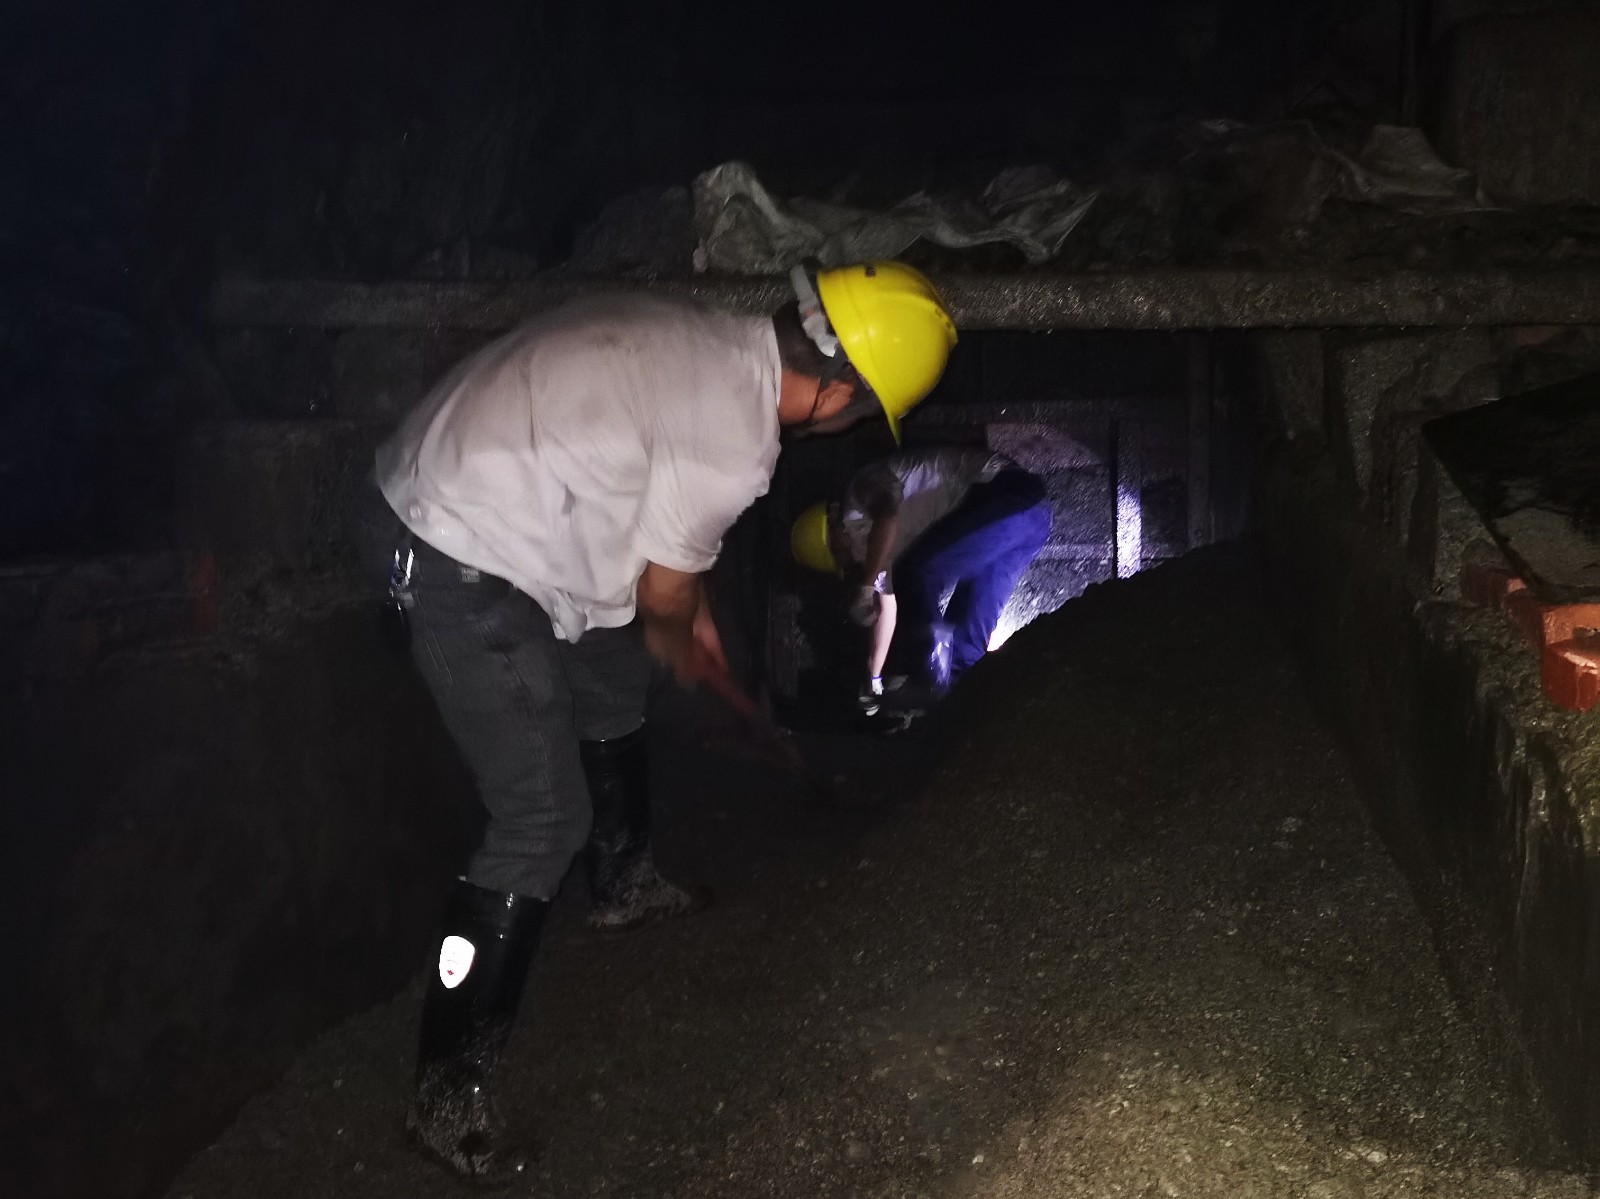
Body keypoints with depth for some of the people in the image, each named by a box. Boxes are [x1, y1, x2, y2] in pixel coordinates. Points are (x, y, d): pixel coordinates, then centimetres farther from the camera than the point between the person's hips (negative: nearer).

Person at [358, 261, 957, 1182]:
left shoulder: (710, 340, 5)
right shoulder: (734, 442, -23)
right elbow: (662, 591, -7)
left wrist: (691, 620, 29)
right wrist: (683, 643, 15)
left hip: (444, 492, 10)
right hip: (461, 564, -10)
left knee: (614, 681, 27)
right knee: (546, 822, -6)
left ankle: (625, 883, 50)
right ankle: (450, 1096, 2)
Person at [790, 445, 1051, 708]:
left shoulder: (863, 490, -3)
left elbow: (888, 513, -26)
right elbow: (887, 606, 27)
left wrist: (864, 587, -17)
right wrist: (873, 679, 31)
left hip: (1008, 497, -10)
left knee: (915, 576, -12)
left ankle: (934, 691, -8)